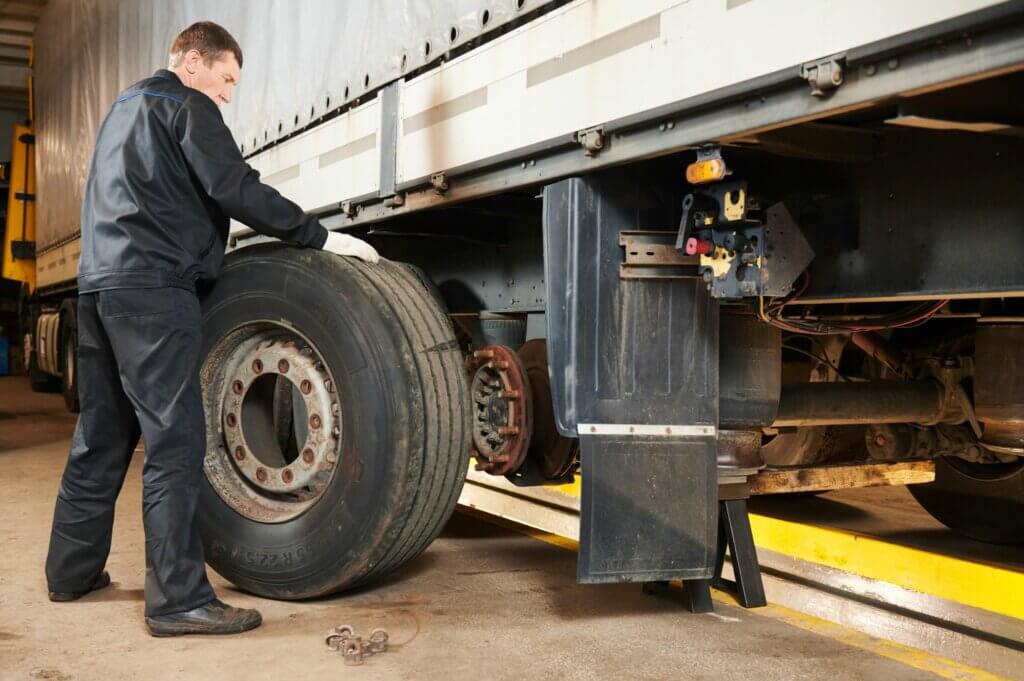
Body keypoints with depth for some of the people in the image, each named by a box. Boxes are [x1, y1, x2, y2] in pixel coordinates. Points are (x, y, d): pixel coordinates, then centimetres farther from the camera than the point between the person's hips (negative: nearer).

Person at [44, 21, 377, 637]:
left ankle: (72, 571, 24)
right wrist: (320, 237, -9)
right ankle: (179, 599, -11)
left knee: (102, 437, 15)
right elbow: (236, 190, -13)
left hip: (100, 284, 10)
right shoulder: (184, 104, -1)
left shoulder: (126, 107, 28)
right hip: (154, 286, -10)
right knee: (175, 442, -11)